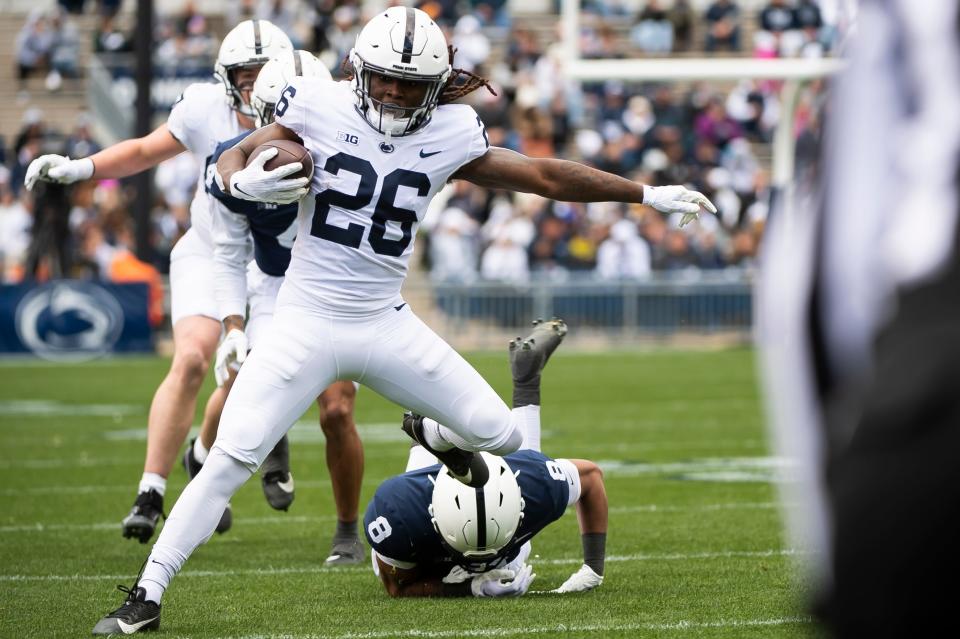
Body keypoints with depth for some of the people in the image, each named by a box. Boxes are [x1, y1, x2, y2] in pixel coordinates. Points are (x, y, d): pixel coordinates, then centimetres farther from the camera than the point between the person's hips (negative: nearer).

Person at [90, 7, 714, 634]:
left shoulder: (450, 135, -1)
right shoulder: (321, 107, -9)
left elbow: (545, 176, 7)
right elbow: (233, 161, -2)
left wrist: (649, 194, 10)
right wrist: (246, 182, -27)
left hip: (387, 325, 3)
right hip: (308, 322, -3)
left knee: (501, 435, 4)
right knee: (230, 459, -16)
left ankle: (435, 435, 41)